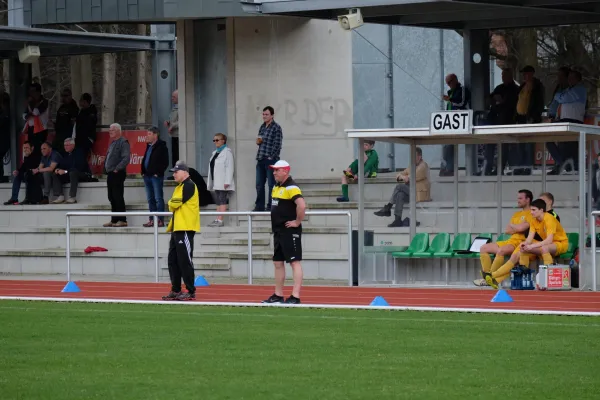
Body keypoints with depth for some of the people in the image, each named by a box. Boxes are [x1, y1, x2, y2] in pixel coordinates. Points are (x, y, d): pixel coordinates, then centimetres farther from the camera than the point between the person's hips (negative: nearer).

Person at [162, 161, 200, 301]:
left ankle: (191, 292, -6)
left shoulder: (189, 186, -11)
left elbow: (174, 204, -16)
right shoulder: (180, 187, 21)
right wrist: (172, 205, 0)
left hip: (185, 229, -10)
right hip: (177, 228, 10)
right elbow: (172, 205, 19)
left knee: (185, 260, -9)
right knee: (173, 260, 12)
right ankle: (176, 291, 17)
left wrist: (171, 204, 3)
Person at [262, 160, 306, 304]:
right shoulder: (276, 187, 14)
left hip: (290, 231, -10)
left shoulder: (291, 188, -16)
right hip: (278, 231, 10)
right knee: (278, 263, 14)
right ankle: (278, 295, 21)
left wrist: (297, 222, -20)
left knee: (295, 262, -9)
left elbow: (302, 205, -29)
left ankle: (295, 297, -12)